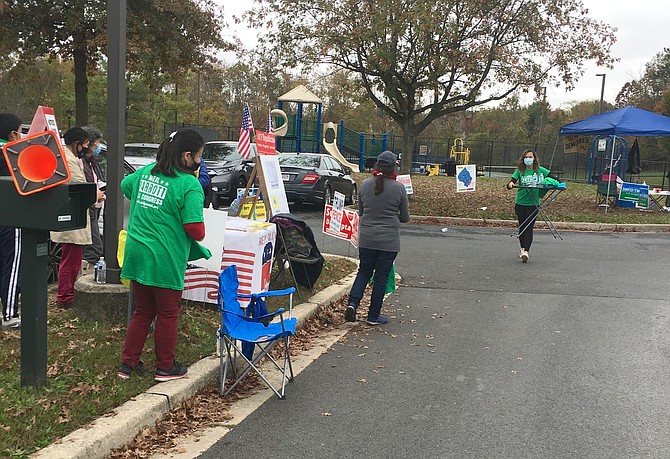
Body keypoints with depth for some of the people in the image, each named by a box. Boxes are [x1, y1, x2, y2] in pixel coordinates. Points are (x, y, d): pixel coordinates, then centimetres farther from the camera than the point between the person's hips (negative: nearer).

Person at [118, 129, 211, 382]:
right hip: (165, 259, -7)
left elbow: (125, 185, 28)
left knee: (142, 311, 19)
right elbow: (195, 229, -19)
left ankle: (128, 363, 24)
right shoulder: (189, 184, -16)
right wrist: (200, 235, 4)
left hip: (137, 254, 7)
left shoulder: (146, 172, 7)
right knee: (167, 314, 10)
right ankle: (165, 367, 22)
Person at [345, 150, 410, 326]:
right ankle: (374, 316, 14)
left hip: (366, 239, 3)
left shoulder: (365, 185, -1)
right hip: (388, 240, -3)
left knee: (364, 272, 18)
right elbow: (405, 218, 0)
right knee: (381, 278, 7)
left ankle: (352, 303, -2)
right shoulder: (399, 188, -9)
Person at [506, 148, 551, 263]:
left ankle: (526, 251, -14)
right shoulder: (519, 171, 0)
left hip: (533, 204, -1)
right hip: (520, 203, 1)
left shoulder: (540, 170, 1)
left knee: (529, 227, -8)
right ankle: (522, 248, 28)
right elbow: (512, 181, -10)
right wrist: (511, 184, -33)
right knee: (522, 226, 10)